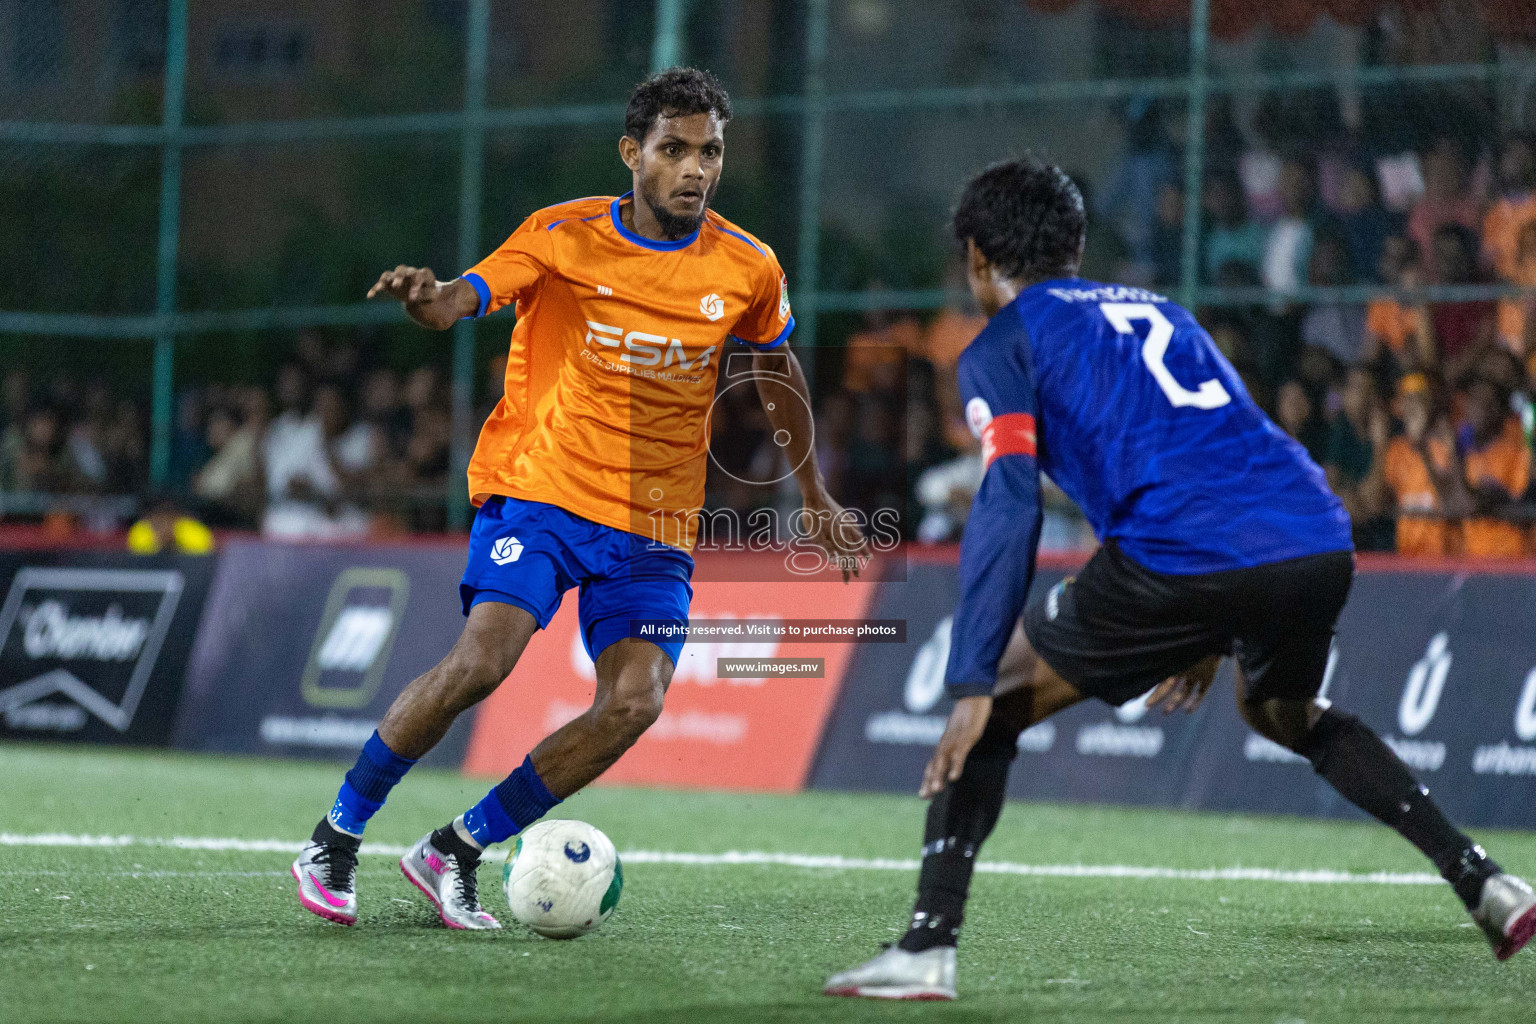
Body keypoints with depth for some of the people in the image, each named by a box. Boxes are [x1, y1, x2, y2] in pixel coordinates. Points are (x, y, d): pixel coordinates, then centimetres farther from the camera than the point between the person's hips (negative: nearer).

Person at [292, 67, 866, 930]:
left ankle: (456, 851, -3)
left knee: (635, 701, -17)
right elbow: (467, 299, -19)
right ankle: (336, 837, -5)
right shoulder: (566, 236, -6)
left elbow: (778, 371, 21)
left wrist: (816, 495, 27)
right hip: (540, 489, -3)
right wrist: (428, 299, -43)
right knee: (484, 658, -24)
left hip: (655, 525, 3)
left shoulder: (748, 269, 3)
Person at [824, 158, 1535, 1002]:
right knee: (1286, 713, 36)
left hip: (1182, 565, -6)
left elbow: (1007, 511, -4)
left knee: (990, 710, 12)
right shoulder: (1154, 311, 32)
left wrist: (971, 687, -7)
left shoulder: (1001, 348, 11)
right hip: (1319, 543, 6)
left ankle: (927, 949, 2)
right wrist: (1212, 637, 43)